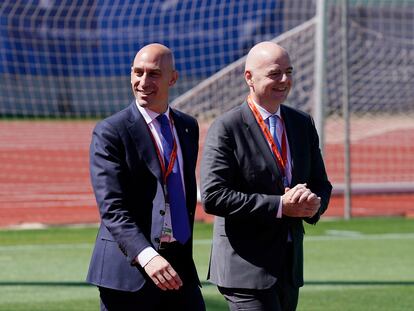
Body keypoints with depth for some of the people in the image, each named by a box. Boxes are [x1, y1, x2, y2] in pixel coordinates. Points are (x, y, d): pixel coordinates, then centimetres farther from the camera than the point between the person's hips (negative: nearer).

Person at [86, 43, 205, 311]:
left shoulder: (188, 127, 14)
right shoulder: (110, 133, -7)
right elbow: (112, 209, -17)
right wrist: (147, 256, -30)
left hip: (180, 268, 5)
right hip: (128, 268, -5)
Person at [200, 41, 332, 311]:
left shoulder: (303, 124, 12)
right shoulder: (226, 129, -9)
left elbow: (321, 184, 16)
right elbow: (213, 197, -16)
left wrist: (314, 202, -9)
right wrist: (279, 205, -19)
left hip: (290, 268, 7)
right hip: (247, 268, -7)